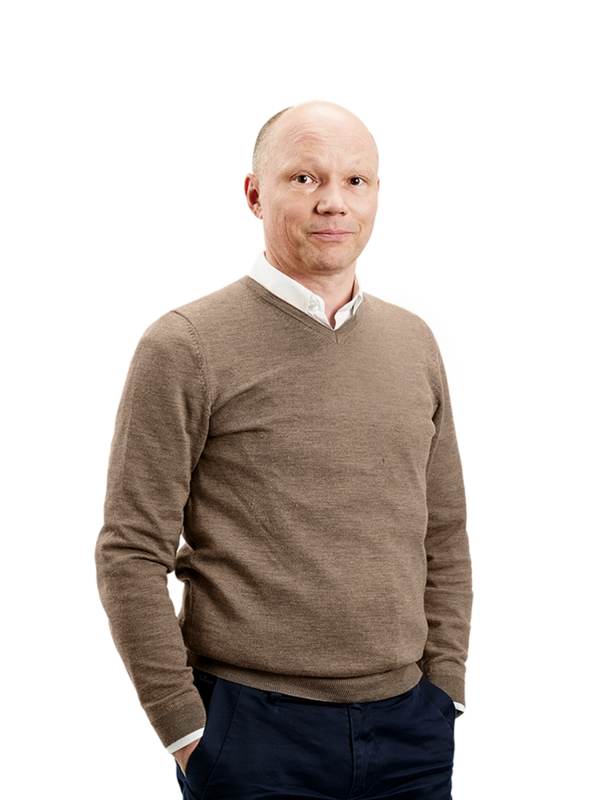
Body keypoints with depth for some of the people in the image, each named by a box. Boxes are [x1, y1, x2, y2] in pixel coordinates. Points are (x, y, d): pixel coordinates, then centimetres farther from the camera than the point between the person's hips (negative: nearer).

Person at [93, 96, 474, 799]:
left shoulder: (414, 341, 9)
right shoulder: (182, 346, -7)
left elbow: (445, 536, 14)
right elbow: (128, 556, -8)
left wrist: (445, 688, 7)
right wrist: (183, 728, -8)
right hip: (253, 732, -4)